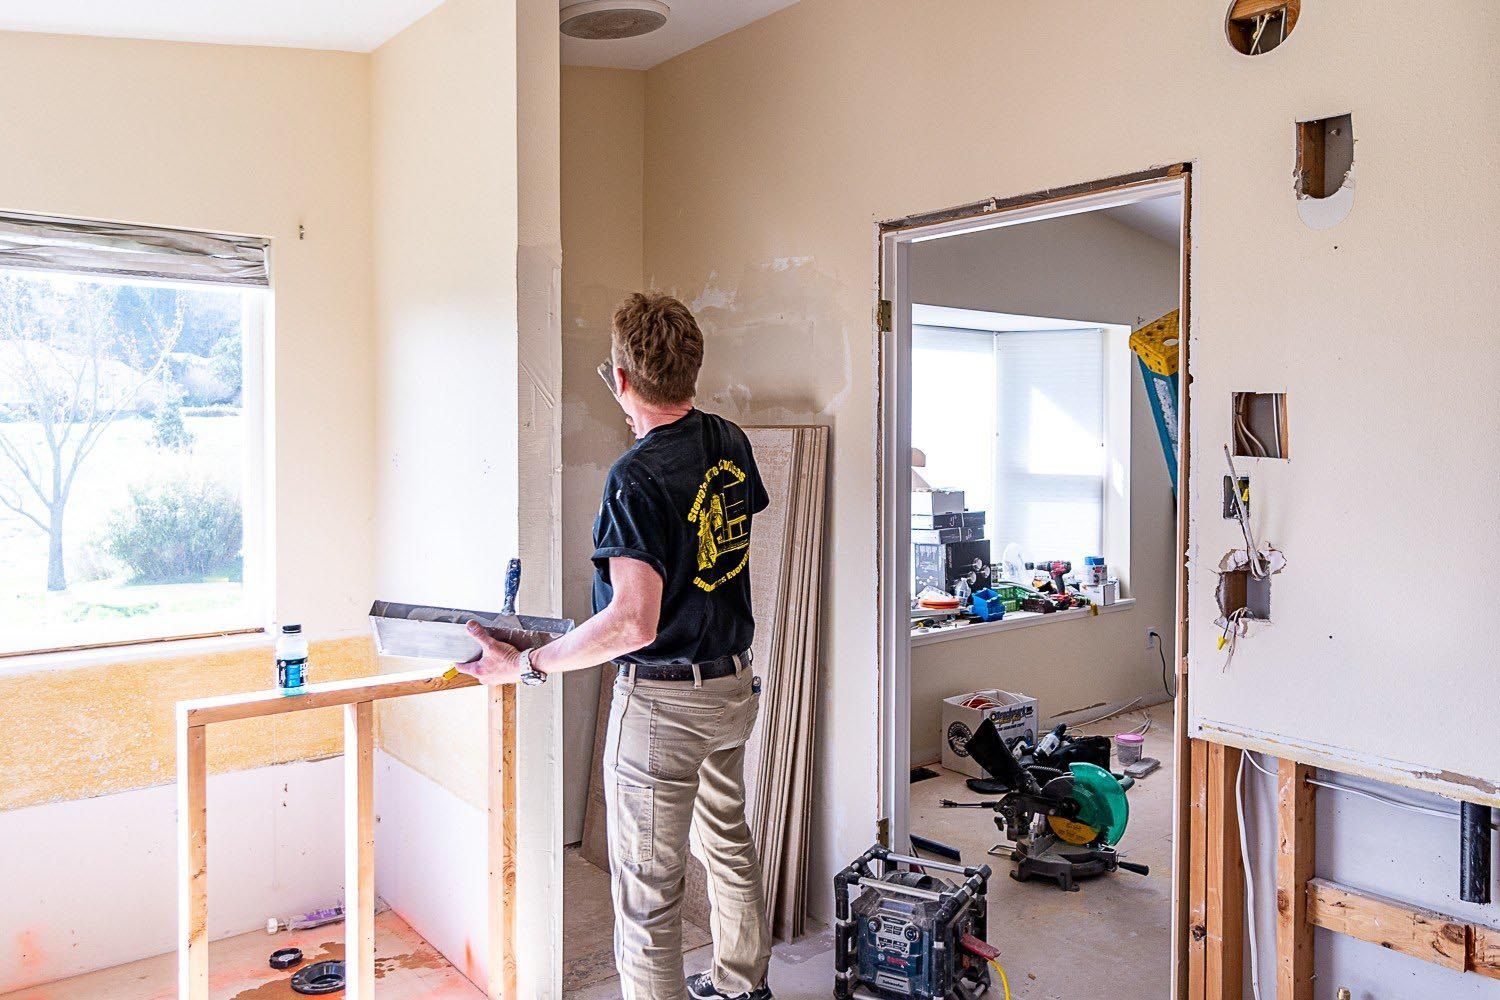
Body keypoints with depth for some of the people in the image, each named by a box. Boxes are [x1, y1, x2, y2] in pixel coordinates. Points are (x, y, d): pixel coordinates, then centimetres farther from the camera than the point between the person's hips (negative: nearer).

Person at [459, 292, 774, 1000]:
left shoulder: (638, 475, -24)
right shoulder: (731, 444, 0)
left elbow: (634, 623, -29)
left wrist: (526, 665, -21)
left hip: (661, 701, -9)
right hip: (734, 683, 9)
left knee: (647, 887, 6)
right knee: (728, 842, 27)